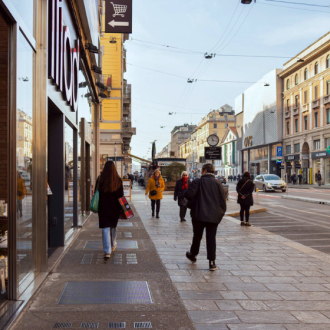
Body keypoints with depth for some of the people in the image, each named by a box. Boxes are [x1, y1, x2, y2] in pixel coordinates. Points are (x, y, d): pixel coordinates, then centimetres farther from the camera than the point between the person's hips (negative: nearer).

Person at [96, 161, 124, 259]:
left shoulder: (100, 179, -5)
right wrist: (122, 208, 5)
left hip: (103, 207, -1)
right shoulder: (118, 180, -5)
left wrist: (96, 206, 9)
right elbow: (121, 195, -2)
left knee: (105, 228, -1)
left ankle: (107, 251, -10)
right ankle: (113, 245, 40)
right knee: (113, 226, 21)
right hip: (114, 207, 1)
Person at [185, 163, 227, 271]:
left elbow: (189, 194, -16)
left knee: (197, 236, 15)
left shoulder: (198, 182, -7)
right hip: (214, 216, 2)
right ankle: (212, 262, -1)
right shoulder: (218, 183, 4)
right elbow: (223, 200, 4)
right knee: (211, 238, 4)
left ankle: (193, 254, 34)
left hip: (199, 215, -2)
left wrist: (191, 204, 6)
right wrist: (221, 213, 13)